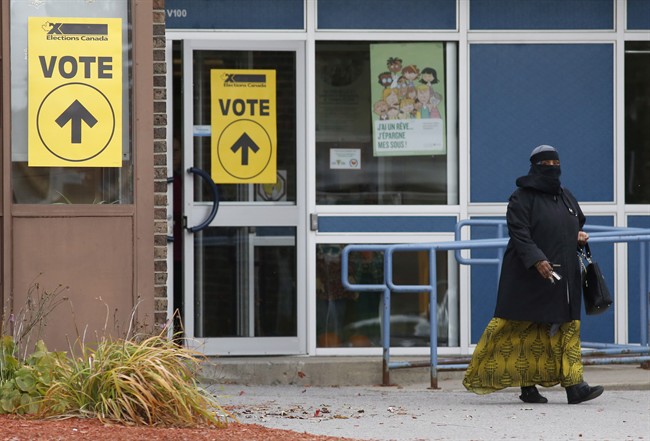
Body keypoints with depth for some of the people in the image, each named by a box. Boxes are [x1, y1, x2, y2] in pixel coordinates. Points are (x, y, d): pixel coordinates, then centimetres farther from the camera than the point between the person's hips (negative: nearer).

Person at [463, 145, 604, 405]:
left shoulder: (566, 197, 17)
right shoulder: (522, 198, -5)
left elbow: (578, 224, 28)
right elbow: (519, 232, -15)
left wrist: (579, 236, 4)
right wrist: (536, 260, -28)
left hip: (563, 276, 6)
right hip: (528, 275, -6)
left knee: (566, 327, -1)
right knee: (527, 331, -3)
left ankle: (573, 385, -6)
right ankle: (527, 387, 3)